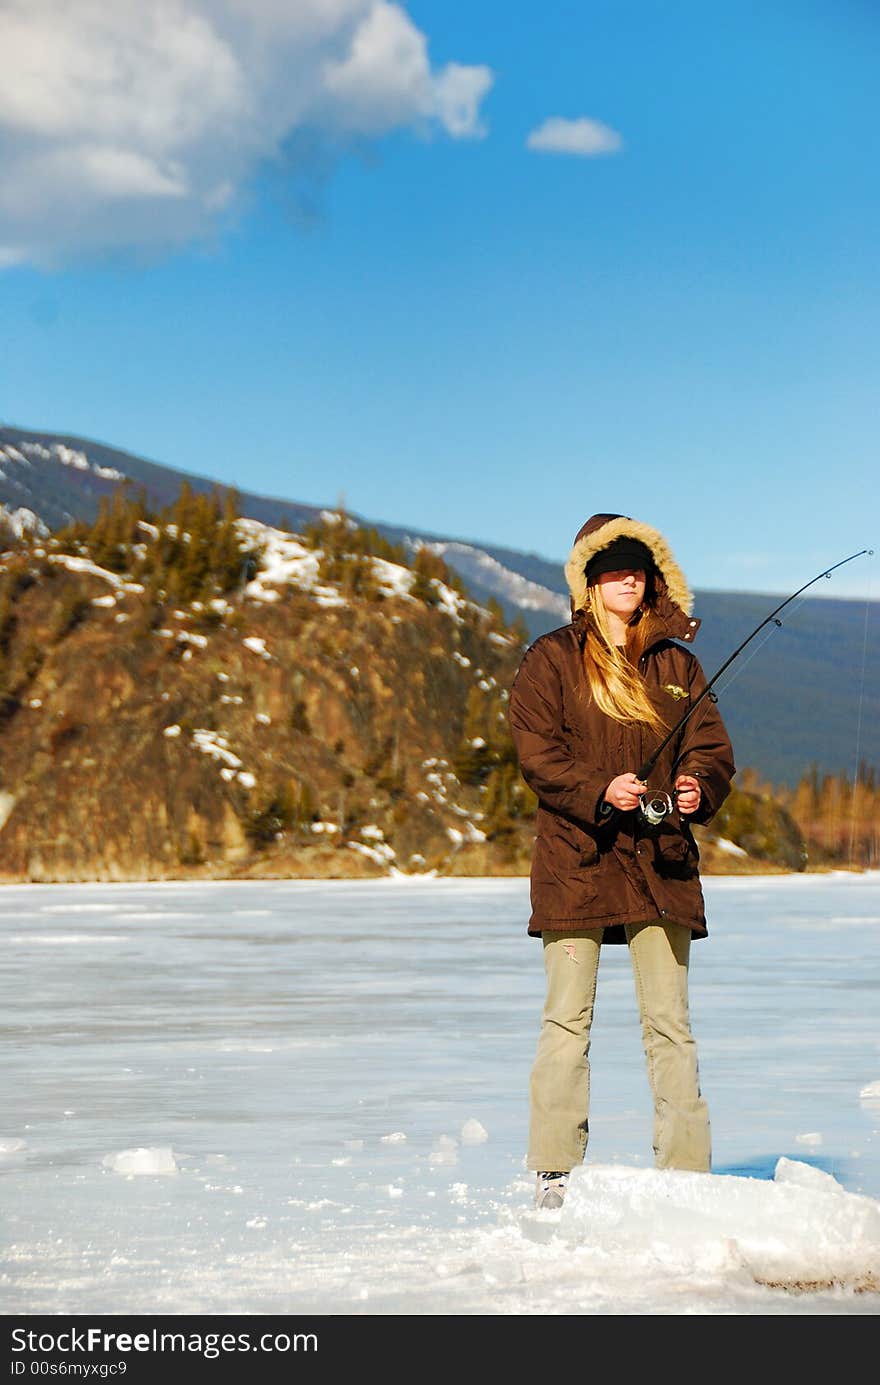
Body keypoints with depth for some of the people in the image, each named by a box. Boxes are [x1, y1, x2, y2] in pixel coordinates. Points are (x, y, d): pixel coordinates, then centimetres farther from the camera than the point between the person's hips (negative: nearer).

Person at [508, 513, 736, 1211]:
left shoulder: (677, 662, 13)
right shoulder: (552, 659, 3)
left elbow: (711, 747, 8)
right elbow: (538, 753, -6)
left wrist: (697, 790, -14)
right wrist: (600, 792, -22)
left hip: (662, 864, 3)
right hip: (577, 861, -3)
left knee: (670, 1022, 2)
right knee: (568, 1018, -2)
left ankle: (687, 1172, 6)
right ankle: (555, 1173, 3)